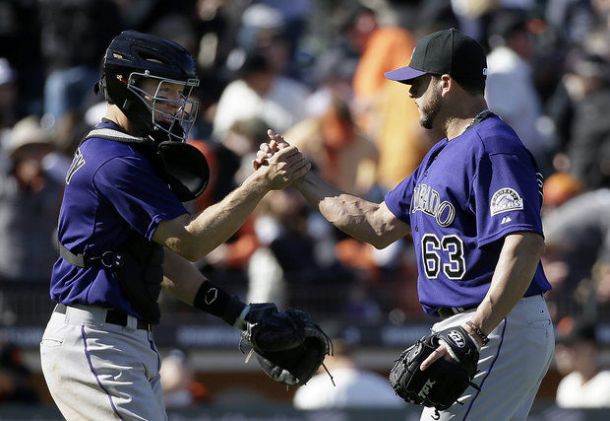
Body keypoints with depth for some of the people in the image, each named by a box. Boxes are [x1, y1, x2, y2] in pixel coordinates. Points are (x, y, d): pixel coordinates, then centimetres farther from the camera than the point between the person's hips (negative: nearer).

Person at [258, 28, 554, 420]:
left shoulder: (492, 147, -15)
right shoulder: (442, 154, 20)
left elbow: (526, 242, -27)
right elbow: (380, 226, 26)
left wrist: (475, 332, -34)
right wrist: (299, 176, 25)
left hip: (499, 330, -11)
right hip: (470, 328, 11)